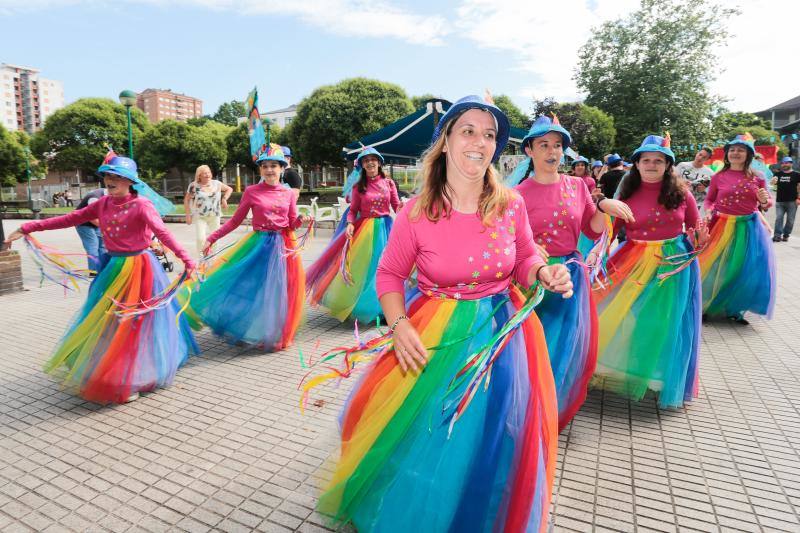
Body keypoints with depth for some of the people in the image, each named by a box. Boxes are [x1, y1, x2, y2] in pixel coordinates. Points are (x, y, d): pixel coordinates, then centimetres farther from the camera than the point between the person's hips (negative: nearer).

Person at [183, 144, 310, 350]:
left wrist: (302, 220, -14)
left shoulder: (289, 193, 3)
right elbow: (235, 220, 3)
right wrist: (212, 238, 1)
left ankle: (276, 334, 25)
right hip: (258, 245, -1)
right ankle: (251, 331, 23)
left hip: (283, 247, 1)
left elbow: (292, 224, 7)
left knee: (278, 292, 7)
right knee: (253, 289, 2)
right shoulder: (251, 192, -2)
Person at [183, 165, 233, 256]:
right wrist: (188, 215, -2)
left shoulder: (217, 183, 1)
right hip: (199, 217, -2)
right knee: (200, 238, -14)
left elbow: (229, 189, 15)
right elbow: (186, 200, 3)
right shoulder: (194, 185, -4)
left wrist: (224, 199, -1)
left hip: (214, 216, 3)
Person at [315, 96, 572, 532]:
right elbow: (390, 275, -2)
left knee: (490, 444, 12)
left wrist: (544, 274, -13)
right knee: (420, 437, 8)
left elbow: (524, 261, 9)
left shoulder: (511, 204, -6)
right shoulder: (416, 213, -13)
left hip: (500, 333, 2)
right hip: (434, 334, -2)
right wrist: (399, 324, -16)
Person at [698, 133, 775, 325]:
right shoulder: (718, 177, -2)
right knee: (717, 269, 3)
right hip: (722, 228, -2)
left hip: (749, 229, 2)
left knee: (745, 270, 7)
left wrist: (764, 201, -12)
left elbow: (768, 202, 10)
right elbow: (709, 200, 8)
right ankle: (707, 306, 19)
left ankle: (734, 309, 23)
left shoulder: (757, 178, 2)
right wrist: (709, 212, -11)